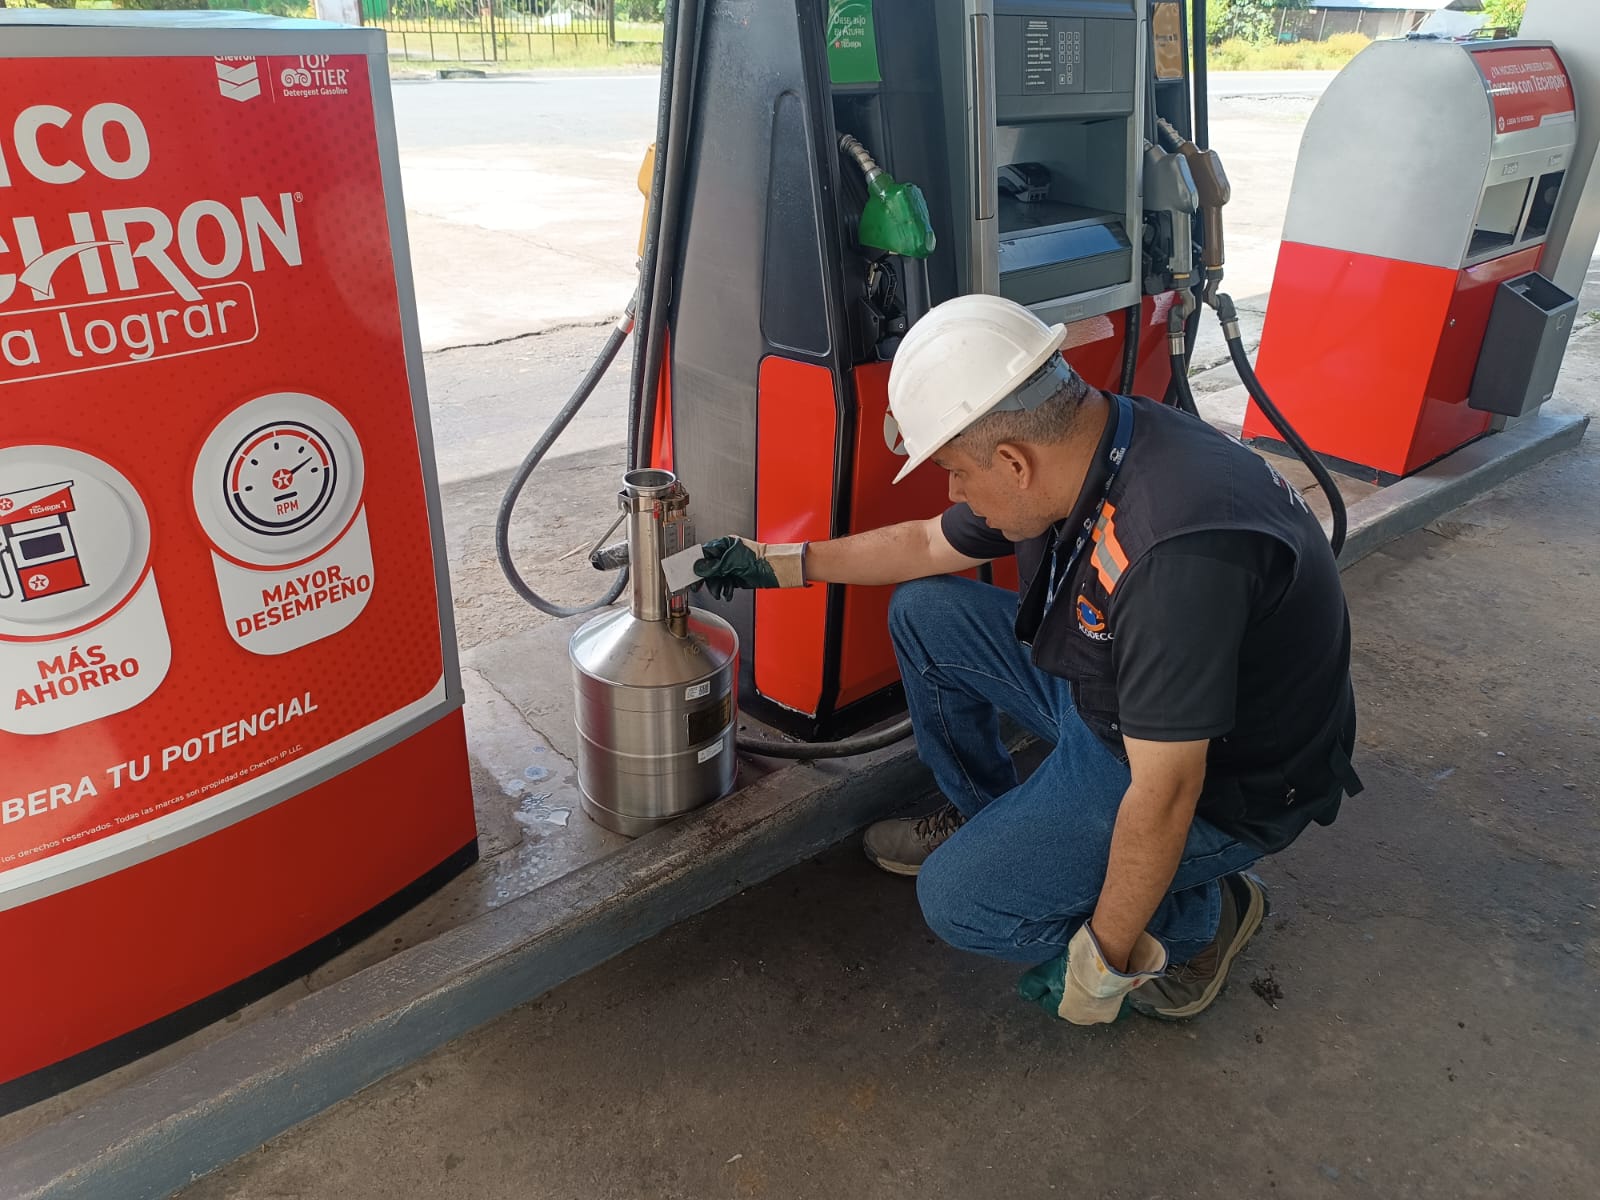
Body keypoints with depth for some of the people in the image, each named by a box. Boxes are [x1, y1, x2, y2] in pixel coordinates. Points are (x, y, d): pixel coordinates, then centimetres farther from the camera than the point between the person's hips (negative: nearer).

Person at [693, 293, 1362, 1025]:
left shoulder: (1176, 548, -38)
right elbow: (930, 544, 8)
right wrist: (778, 563, 11)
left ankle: (1199, 916, 6)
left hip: (1222, 780, -8)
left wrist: (1106, 961, -19)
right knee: (922, 610, 4)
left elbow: (1164, 795, -32)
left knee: (961, 901, -16)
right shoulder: (1078, 450, -9)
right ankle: (983, 818, 23)